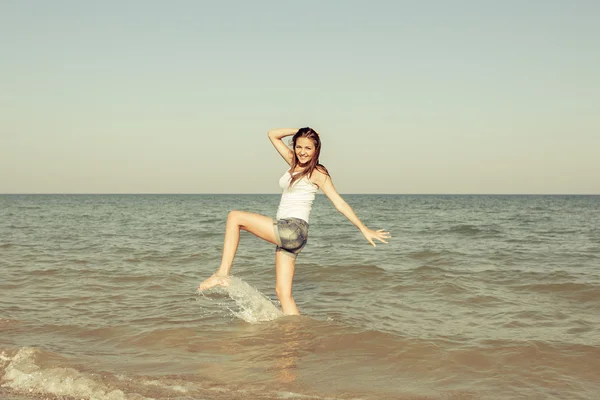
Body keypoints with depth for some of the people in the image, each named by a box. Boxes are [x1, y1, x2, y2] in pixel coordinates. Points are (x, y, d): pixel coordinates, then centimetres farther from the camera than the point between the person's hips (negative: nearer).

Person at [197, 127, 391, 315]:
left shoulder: (317, 173, -3)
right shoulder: (294, 163, 17)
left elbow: (340, 203, -5)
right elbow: (273, 134, 22)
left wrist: (364, 229, -9)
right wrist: (300, 131, 12)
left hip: (294, 230, -8)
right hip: (285, 233, 8)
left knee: (235, 217, -9)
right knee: (283, 292, 3)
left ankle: (222, 274, -13)